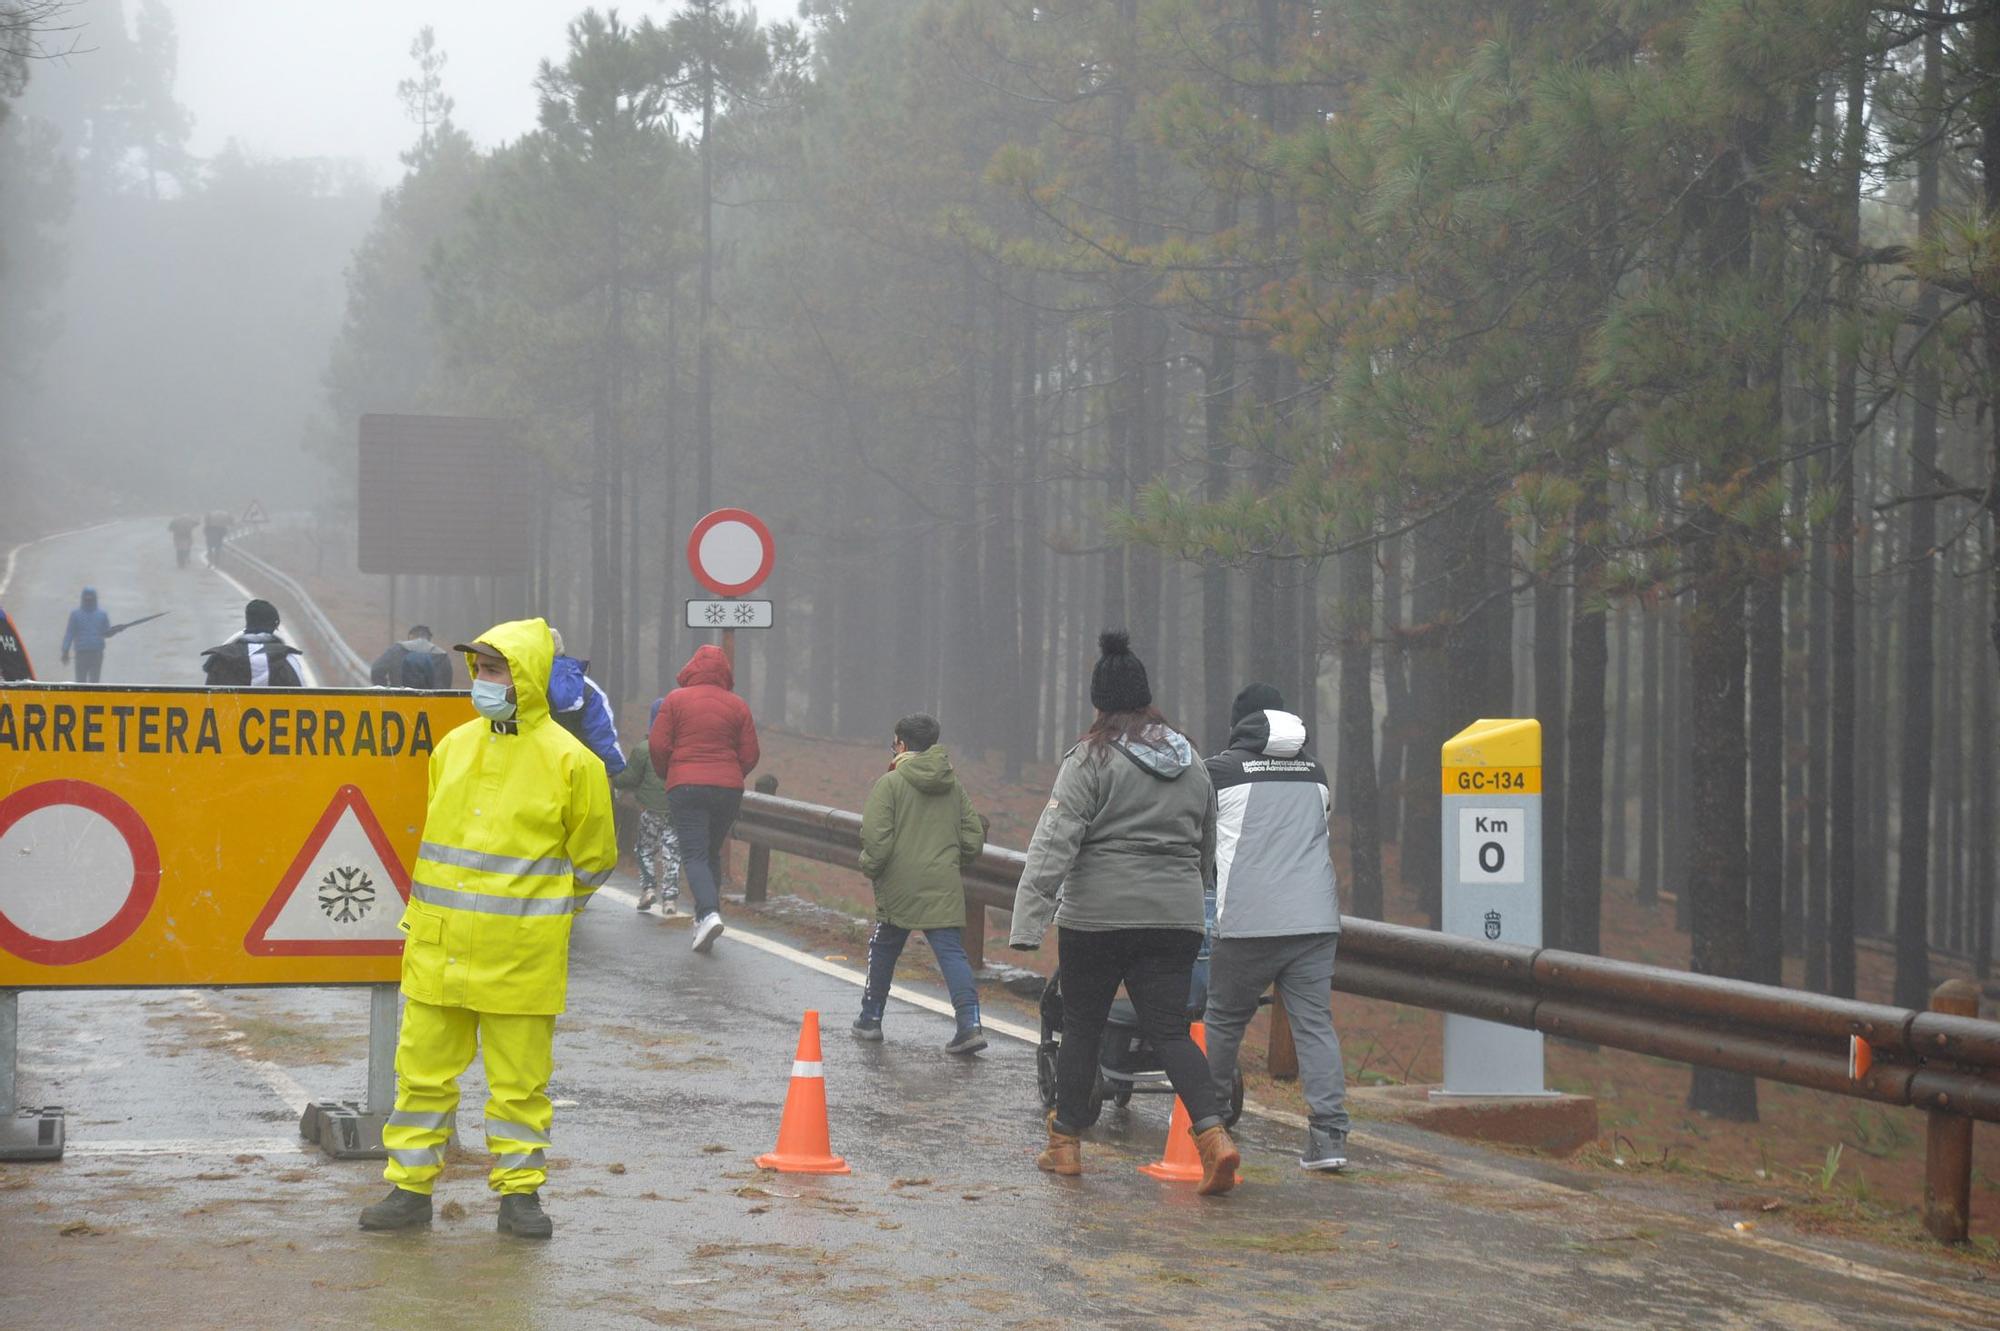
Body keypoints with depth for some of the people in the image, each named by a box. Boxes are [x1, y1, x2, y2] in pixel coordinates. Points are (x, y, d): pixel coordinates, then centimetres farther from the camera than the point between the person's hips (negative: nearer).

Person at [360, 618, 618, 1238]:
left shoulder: (568, 761, -6)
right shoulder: (453, 748, 10)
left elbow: (592, 858, 4)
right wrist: (427, 911, 16)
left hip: (520, 955, -4)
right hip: (438, 949, 5)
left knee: (520, 1080, 4)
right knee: (423, 1068, 7)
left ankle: (519, 1191, 15)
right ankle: (410, 1185, 16)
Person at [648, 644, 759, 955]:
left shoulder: (676, 700, -2)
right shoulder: (738, 706, 5)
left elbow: (658, 745, -5)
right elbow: (750, 755, 4)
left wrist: (667, 775, 13)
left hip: (686, 787, -3)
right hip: (728, 787, 3)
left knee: (694, 855, -7)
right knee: (713, 853, 17)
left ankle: (709, 913, -27)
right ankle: (705, 916, 18)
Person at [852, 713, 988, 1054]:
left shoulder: (889, 784, -6)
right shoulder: (954, 787, 11)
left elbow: (877, 838, -15)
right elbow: (974, 839, 12)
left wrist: (870, 866, 3)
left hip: (899, 885, -3)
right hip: (944, 887, 3)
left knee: (883, 949, 15)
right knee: (951, 951, -2)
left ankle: (871, 1018, 25)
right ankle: (970, 1023, -18)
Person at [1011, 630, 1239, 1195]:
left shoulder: (1091, 760, -7)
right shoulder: (1191, 761, 12)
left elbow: (1055, 842, -15)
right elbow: (1207, 847, 21)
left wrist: (1028, 922, -18)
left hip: (1097, 916, -4)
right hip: (1176, 917, 4)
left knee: (1081, 1026, 11)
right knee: (1169, 1030, 1)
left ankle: (1066, 1142, 20)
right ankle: (1213, 1132, -19)